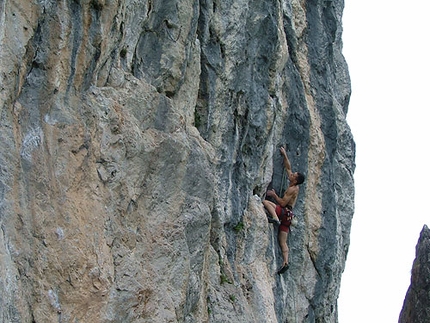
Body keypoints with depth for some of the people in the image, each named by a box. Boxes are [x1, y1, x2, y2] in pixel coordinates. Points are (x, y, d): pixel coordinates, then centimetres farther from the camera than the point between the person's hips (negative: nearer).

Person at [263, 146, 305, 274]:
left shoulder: (292, 189, -11)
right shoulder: (295, 187, 15)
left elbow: (283, 203, -19)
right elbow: (288, 168, 25)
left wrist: (274, 195, -7)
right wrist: (284, 155, 25)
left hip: (285, 212, -9)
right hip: (287, 216, 9)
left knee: (265, 202, -20)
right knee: (283, 242, 1)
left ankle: (275, 218, -40)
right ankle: (286, 261, -11)